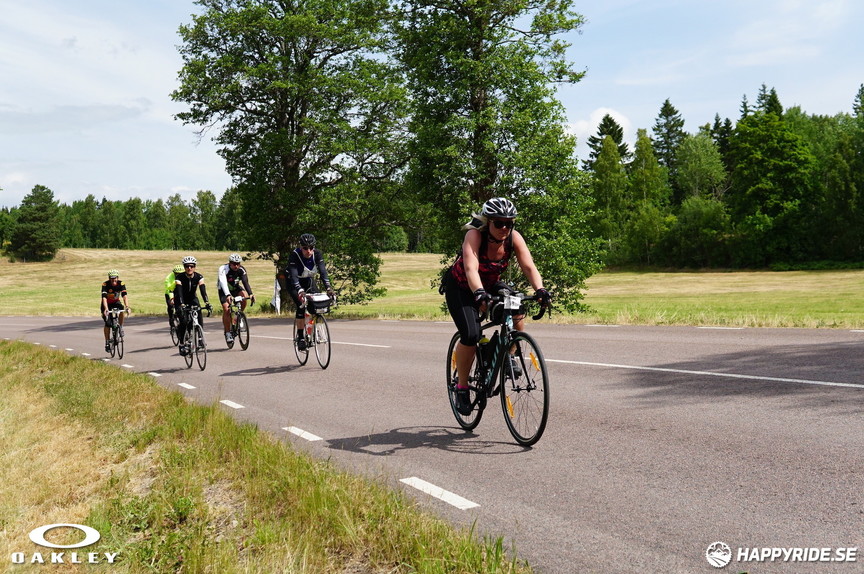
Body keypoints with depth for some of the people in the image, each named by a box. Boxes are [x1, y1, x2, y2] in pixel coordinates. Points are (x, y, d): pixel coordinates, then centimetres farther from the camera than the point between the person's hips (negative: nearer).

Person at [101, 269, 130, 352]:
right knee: (107, 323, -10)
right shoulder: (105, 284, -26)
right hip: (107, 304, -1)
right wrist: (106, 309, -50)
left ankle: (121, 327, -13)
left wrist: (127, 307, -46)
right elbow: (104, 297, -36)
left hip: (116, 302, 1)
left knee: (121, 309, -33)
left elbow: (125, 296, -31)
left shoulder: (121, 284, -21)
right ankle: (107, 343, 3)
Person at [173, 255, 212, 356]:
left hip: (192, 299, 2)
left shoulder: (199, 277, -18)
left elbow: (203, 290, -29)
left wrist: (207, 302, -46)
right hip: (181, 300, -2)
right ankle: (182, 345, -9)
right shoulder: (180, 277, -24)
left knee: (200, 321, -15)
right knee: (183, 322, -21)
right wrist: (181, 305, -52)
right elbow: (179, 291, -37)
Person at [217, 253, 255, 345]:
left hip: (236, 288, 3)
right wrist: (228, 295, -58)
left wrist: (250, 294, -46)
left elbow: (245, 282, -29)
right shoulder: (223, 269, -29)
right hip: (224, 290, -3)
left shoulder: (242, 270, -19)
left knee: (244, 296, -28)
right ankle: (227, 333, -10)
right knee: (226, 309, -21)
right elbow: (223, 283, -42)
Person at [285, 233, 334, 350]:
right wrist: (300, 290, -58)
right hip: (293, 283, -3)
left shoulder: (317, 254, -23)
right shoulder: (294, 255, -32)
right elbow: (293, 275, -42)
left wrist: (328, 287, -47)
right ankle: (300, 337, -12)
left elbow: (323, 271, -32)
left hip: (309, 280, 3)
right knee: (301, 306, -21)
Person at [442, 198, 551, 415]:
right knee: (471, 335, -22)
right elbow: (470, 268, -44)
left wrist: (540, 289, -46)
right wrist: (479, 293, -61)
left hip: (491, 285, 4)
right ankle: (461, 387, -2)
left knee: (518, 311, -25)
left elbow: (529, 267, -28)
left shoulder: (514, 238, -19)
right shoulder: (475, 235, -30)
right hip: (461, 287, -4)